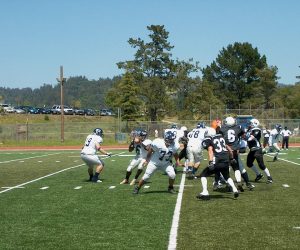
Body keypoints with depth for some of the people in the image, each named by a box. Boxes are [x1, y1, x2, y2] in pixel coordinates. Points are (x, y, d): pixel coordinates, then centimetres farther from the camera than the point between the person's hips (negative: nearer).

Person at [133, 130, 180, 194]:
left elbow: (175, 154, 5)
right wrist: (147, 160, 0)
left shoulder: (174, 146, -18)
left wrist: (178, 162, -5)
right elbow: (150, 150, -11)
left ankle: (170, 188, 11)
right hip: (154, 162, -2)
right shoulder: (158, 143, -29)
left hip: (166, 163, 2)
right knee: (146, 176, -1)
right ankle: (137, 188, 21)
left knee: (172, 175, -16)